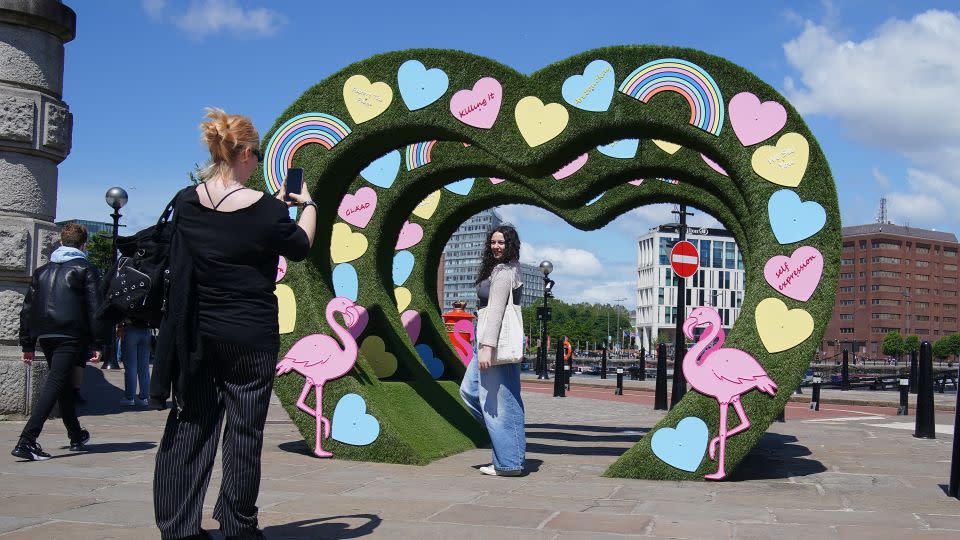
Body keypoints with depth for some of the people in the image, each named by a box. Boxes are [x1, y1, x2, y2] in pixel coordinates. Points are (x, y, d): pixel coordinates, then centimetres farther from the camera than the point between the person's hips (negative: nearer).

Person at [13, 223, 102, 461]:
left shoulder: (43, 270, 17)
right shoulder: (86, 269, 2)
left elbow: (27, 309, 15)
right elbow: (94, 308, -6)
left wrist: (28, 344, 18)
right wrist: (96, 344, -5)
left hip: (45, 336, 6)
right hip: (71, 336, -6)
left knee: (63, 385, 19)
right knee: (55, 385, -9)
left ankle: (77, 436, 33)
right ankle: (26, 441, -21)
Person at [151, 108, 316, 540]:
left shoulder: (187, 202, -1)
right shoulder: (263, 209, -15)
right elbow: (300, 247, 2)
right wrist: (307, 205, 18)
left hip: (197, 332, 4)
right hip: (250, 335, -4)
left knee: (190, 425, 10)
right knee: (244, 430, 6)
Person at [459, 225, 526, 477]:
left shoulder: (503, 272, -12)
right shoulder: (508, 269, 18)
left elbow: (496, 310, -22)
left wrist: (487, 346, -28)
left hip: (496, 341, -11)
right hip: (489, 340, 11)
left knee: (494, 398, -6)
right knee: (469, 390, 18)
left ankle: (508, 463, 0)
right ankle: (509, 435, 19)